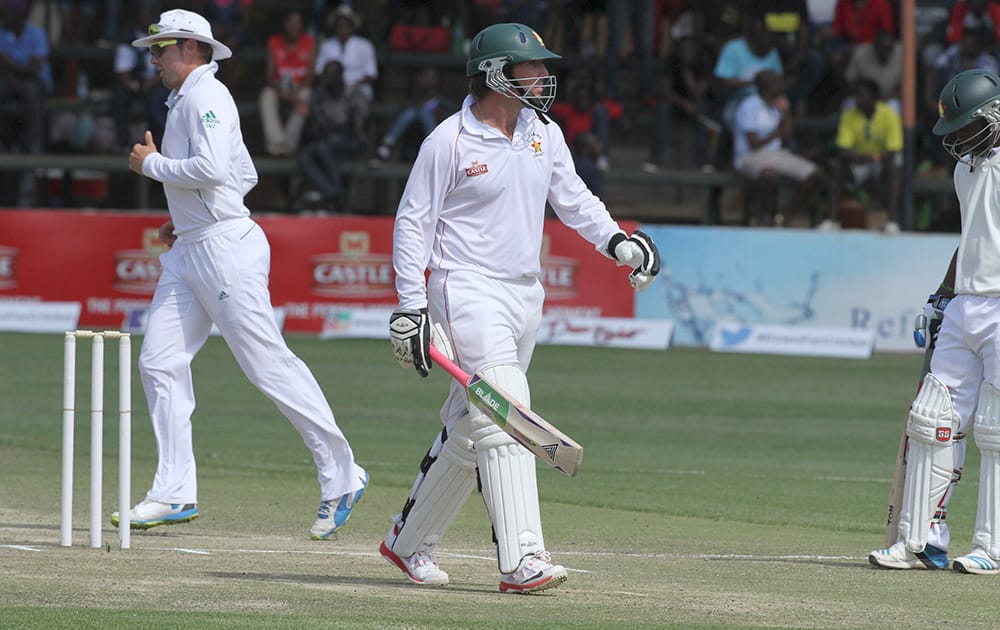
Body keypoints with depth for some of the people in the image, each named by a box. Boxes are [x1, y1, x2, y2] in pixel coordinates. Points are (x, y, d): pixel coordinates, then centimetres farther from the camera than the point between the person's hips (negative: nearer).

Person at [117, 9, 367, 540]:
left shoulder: (206, 96, -10)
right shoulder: (184, 101, 21)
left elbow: (212, 169, -24)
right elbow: (246, 174, 27)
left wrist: (150, 164, -10)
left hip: (225, 248, -11)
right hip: (189, 252, 11)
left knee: (269, 364, -9)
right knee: (159, 361, 3)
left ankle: (340, 476, -2)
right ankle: (174, 494, 4)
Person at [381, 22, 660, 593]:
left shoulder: (544, 134, 10)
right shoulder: (449, 142, -9)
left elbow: (573, 198, 16)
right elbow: (413, 222, -6)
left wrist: (614, 240, -3)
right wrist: (411, 307, -12)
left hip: (525, 294, 7)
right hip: (469, 290, -7)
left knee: (470, 430, 12)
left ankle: (411, 540, 28)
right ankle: (521, 561, -25)